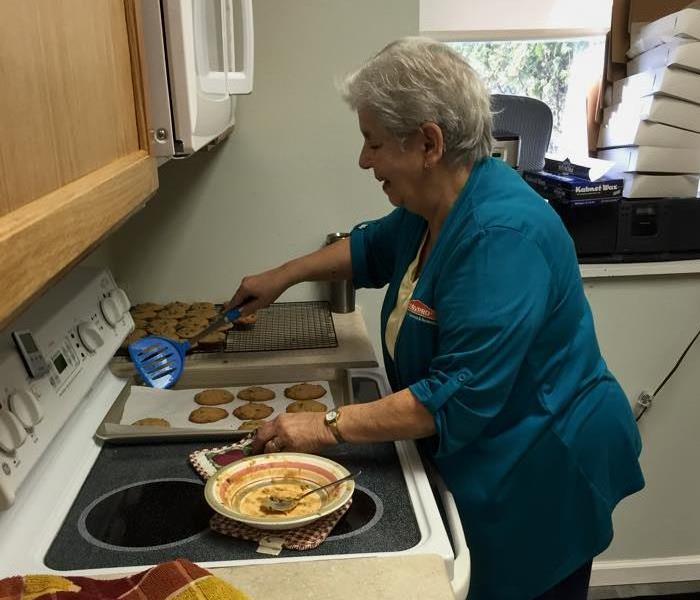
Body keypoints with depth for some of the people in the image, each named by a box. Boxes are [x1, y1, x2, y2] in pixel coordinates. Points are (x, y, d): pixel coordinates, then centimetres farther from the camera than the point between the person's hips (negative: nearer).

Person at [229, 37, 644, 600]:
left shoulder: (503, 235, -31)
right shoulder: (433, 205, -3)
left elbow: (460, 396, -33)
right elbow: (373, 247, 19)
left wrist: (328, 427, -27)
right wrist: (283, 276, 16)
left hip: (540, 474, -8)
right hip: (479, 462, 8)